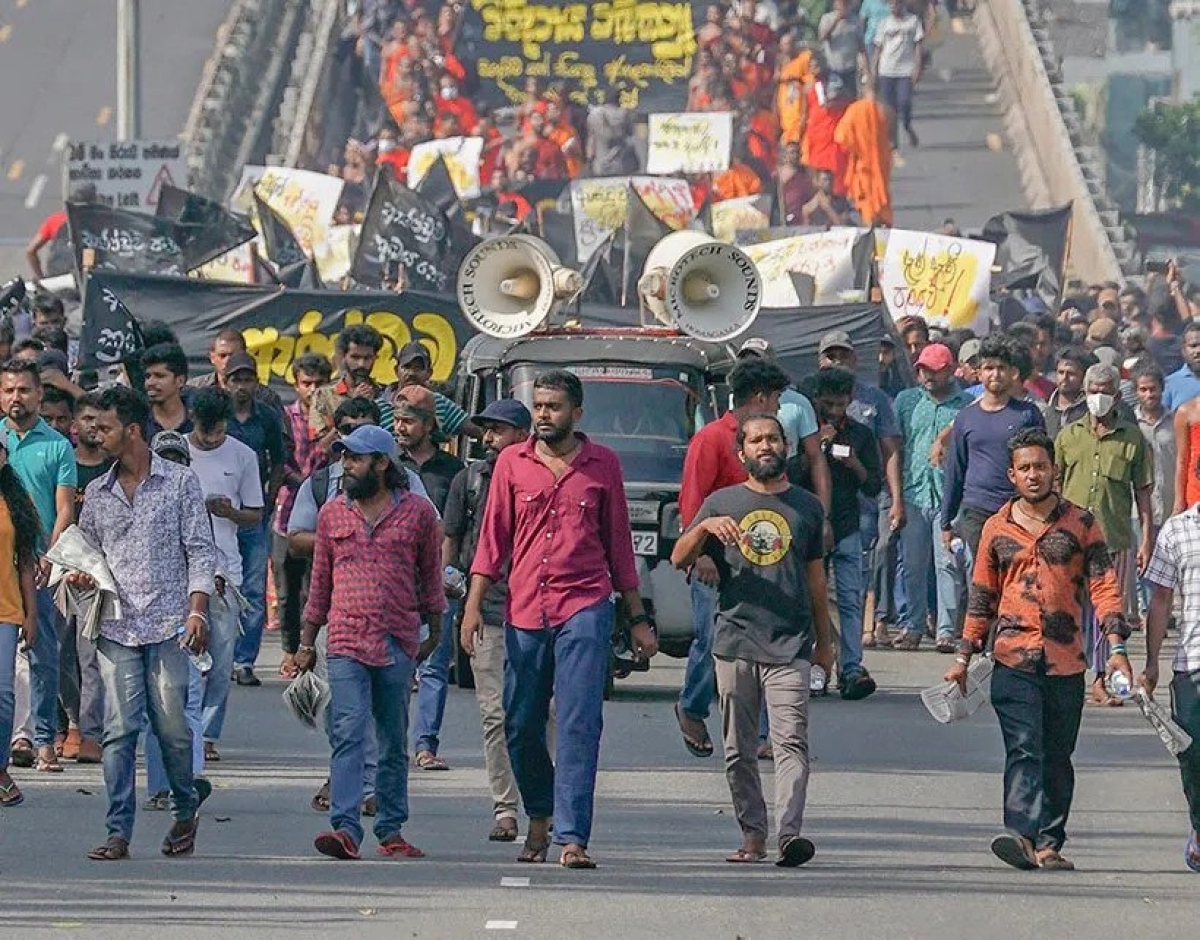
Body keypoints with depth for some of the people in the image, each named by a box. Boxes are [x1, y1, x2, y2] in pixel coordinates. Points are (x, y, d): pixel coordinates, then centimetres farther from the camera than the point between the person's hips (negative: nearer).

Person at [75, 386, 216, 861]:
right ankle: (118, 832, -4)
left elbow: (200, 550, 2)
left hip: (169, 625, -3)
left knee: (172, 727, -1)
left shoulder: (180, 483, 3)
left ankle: (186, 808, 23)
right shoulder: (97, 493, 13)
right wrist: (81, 574, -1)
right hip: (116, 629, 3)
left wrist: (197, 610, -8)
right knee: (118, 731, -5)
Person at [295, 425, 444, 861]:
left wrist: (434, 634, 13)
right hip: (345, 642, 0)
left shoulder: (417, 513, 3)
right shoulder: (332, 514, 9)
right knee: (348, 733, -12)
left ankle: (391, 830, 16)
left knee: (394, 742, 8)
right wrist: (306, 641, 14)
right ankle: (345, 828, -20)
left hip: (398, 644, 0)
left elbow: (430, 576, 11)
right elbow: (320, 581, 14)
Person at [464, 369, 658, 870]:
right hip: (525, 610, 2)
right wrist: (473, 605, -1)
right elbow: (493, 539, 9)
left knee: (579, 725, -11)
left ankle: (572, 837, -14)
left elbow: (619, 543, 13)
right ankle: (539, 816, 32)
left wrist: (637, 618, 14)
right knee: (521, 726, 8)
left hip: (585, 607, -2)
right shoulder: (512, 463, 8)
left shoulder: (602, 464, 7)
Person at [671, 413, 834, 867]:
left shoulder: (807, 506, 13)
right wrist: (704, 527, -14)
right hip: (735, 640, 1)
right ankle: (753, 834, 11)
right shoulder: (721, 503, 11)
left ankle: (789, 833, -23)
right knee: (738, 748, 3)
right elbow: (679, 559, 5)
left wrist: (824, 640, 21)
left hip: (791, 644, -1)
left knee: (791, 741, -14)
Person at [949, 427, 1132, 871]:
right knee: (1024, 750, -15)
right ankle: (1021, 835, -26)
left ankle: (1049, 844, 12)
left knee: (1057, 757, 6)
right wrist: (963, 658, 16)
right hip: (1013, 659, -1)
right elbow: (981, 597, 16)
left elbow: (1103, 585, 2)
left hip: (1066, 661, 1)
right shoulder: (997, 528, 9)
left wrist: (1116, 646, -9)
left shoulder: (1080, 523, 5)